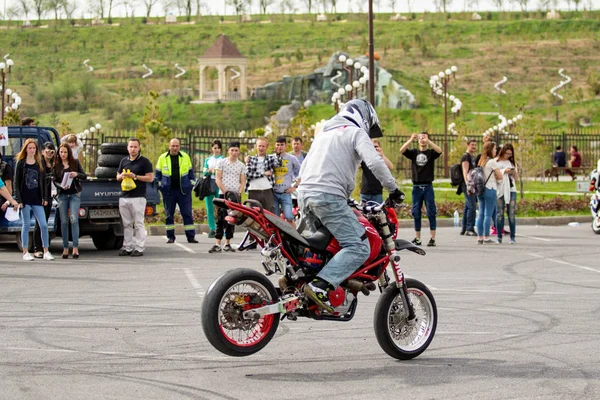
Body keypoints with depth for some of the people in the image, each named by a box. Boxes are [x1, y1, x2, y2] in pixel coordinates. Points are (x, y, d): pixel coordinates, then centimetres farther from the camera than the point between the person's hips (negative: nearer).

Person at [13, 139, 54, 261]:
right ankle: (25, 252, 8)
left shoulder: (40, 164, 11)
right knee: (26, 225, 1)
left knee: (44, 225, -3)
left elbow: (43, 182, 12)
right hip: (25, 199, -3)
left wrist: (45, 198, 4)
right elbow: (16, 182, -2)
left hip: (37, 200, 3)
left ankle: (46, 252, 3)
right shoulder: (21, 163, 1)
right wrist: (19, 200, -9)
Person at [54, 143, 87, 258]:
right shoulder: (56, 165, 6)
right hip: (62, 195, 2)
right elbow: (55, 181, 3)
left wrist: (77, 174, -17)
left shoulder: (75, 162, 4)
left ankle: (75, 248, -15)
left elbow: (84, 176, 4)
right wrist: (61, 186, -18)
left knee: (74, 220, -14)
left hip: (74, 194, -2)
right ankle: (65, 248, 9)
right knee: (64, 222, 3)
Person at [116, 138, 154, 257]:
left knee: (139, 224, -5)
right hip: (124, 197, 6)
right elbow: (117, 177, 24)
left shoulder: (144, 161, -1)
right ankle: (127, 247, 13)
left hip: (138, 197, -6)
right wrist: (122, 176, 0)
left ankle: (139, 248, -4)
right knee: (126, 224, 8)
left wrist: (135, 176, -14)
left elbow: (150, 178, -6)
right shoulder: (124, 161, 17)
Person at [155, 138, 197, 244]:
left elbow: (190, 172, 13)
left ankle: (191, 236, 1)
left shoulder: (185, 157, 5)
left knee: (187, 214, -2)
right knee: (169, 215, 5)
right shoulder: (162, 158, 3)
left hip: (184, 191, 0)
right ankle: (170, 237, 13)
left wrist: (191, 184, 7)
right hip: (168, 191, 0)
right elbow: (158, 174, 10)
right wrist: (160, 186, 3)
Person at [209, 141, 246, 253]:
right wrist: (225, 191, -12)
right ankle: (217, 245, -13)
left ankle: (228, 244, 13)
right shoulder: (221, 162, 2)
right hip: (223, 194, -3)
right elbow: (218, 179, -2)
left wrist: (239, 192, -8)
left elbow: (243, 182, 9)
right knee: (220, 219, -9)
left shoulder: (241, 165, 11)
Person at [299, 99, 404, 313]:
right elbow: (374, 162, -11)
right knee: (358, 248, -13)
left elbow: (303, 169, 31)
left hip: (304, 193, 8)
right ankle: (320, 286, -28)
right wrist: (393, 189, -3)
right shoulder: (356, 133, 6)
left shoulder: (324, 133, 30)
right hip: (329, 196, -8)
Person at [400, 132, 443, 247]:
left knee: (431, 212, -4)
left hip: (428, 186, -2)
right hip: (416, 186, 2)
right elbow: (402, 150, -6)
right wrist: (411, 139, -17)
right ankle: (417, 238, 12)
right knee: (416, 213, 5)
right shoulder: (414, 152, 10)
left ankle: (432, 238, -3)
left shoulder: (431, 152, 5)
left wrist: (428, 141, -23)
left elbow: (439, 151, -16)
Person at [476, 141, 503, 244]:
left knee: (481, 214, 9)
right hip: (490, 189, -8)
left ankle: (480, 237, 9)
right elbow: (500, 177, -9)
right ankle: (486, 238, -5)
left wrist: (491, 177, 10)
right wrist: (494, 177, 11)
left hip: (480, 189, 8)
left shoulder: (481, 162, 14)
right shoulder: (492, 162, -9)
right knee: (488, 214, -5)